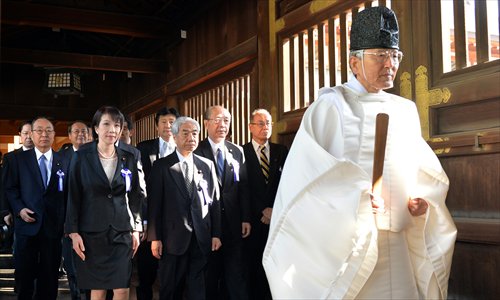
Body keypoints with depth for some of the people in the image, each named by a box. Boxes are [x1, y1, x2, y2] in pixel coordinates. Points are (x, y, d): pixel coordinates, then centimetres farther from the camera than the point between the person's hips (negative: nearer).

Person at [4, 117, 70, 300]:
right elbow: (10, 188, 5)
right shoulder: (19, 159, 5)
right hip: (27, 224, -1)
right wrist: (19, 209, -10)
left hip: (53, 226, 1)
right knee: (24, 275, 6)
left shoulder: (64, 162, 7)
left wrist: (66, 222, -1)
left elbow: (67, 193, 6)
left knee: (49, 276, 9)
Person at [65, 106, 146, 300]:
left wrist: (136, 229, 6)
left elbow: (136, 196, 10)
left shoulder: (129, 158, 5)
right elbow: (73, 196, -1)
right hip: (91, 231, -1)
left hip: (122, 231, 2)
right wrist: (73, 232, -6)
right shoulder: (82, 156, -1)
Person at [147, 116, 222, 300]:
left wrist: (216, 234, 3)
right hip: (174, 238, -2)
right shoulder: (162, 166, 0)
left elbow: (215, 201, 7)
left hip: (202, 239, 2)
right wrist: (155, 238, -6)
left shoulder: (207, 165, 8)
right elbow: (154, 204, -2)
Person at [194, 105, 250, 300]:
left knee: (235, 273, 3)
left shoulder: (237, 152, 8)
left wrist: (246, 219, 1)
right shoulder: (196, 152, -2)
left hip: (233, 222, 2)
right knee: (210, 272, 10)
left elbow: (243, 187, 6)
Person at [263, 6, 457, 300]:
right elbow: (306, 171, -13)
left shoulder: (405, 110, 13)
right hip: (345, 239, -5)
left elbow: (423, 169, 18)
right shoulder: (331, 105, -4)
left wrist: (423, 198, -2)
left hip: (397, 241, 5)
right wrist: (352, 197, -24)